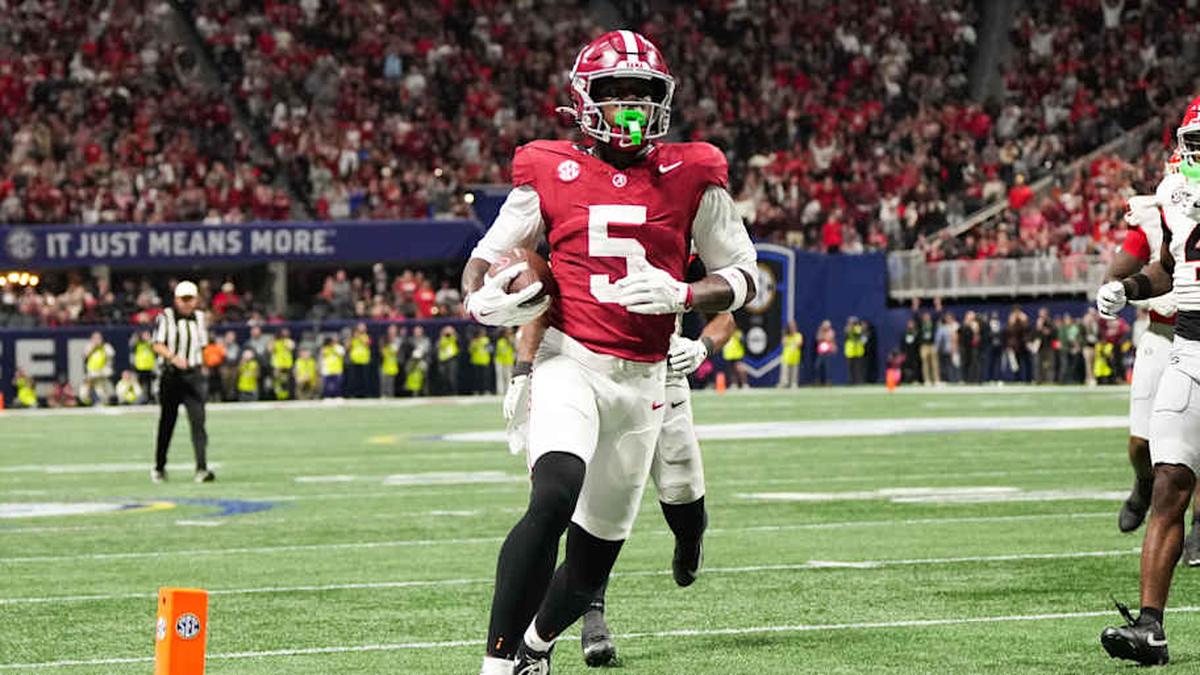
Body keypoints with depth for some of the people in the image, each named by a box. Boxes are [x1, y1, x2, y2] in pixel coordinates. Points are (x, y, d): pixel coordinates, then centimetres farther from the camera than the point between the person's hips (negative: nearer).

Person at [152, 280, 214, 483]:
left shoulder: (200, 318, 11)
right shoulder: (166, 317, -3)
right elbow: (158, 345, -9)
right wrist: (174, 358, -24)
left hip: (194, 375, 2)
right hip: (172, 375, -2)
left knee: (198, 420, -12)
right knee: (167, 422, 9)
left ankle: (202, 468, -17)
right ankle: (159, 467, 24)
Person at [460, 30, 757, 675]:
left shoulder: (691, 176, 3)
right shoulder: (550, 173, 0)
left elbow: (741, 276, 7)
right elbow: (485, 258, 10)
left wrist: (682, 295, -13)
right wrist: (482, 301, -13)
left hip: (642, 379, 3)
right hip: (569, 362, -3)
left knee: (597, 547, 10)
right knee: (554, 498, -29)